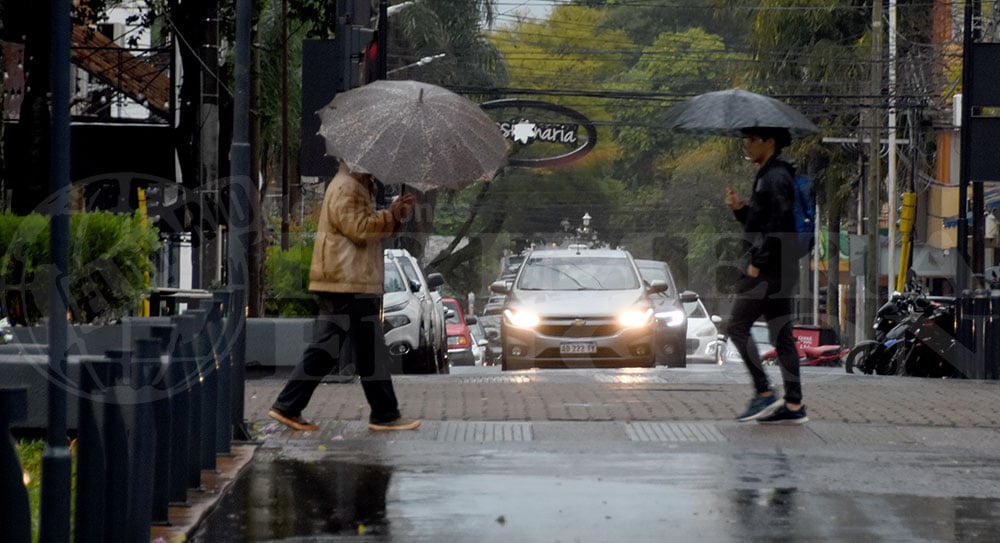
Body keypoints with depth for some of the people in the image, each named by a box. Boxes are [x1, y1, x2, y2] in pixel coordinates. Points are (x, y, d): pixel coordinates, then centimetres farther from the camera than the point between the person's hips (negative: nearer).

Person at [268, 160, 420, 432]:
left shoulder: (358, 188, 23)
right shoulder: (346, 188, -12)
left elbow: (371, 228, 28)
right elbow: (359, 228, -21)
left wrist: (393, 216, 12)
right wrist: (391, 216, -11)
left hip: (340, 284, 11)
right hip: (351, 284, -11)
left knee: (324, 349, 9)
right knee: (371, 351, -3)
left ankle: (287, 407, 7)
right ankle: (385, 415, 3)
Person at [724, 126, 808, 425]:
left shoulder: (775, 178, -14)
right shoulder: (768, 176, 18)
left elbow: (778, 226, -22)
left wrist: (757, 263, -20)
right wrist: (740, 209, 8)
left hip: (770, 267, -10)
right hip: (778, 269, 10)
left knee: (738, 327, -6)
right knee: (781, 334, 8)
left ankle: (764, 394, -7)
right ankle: (794, 405, 8)